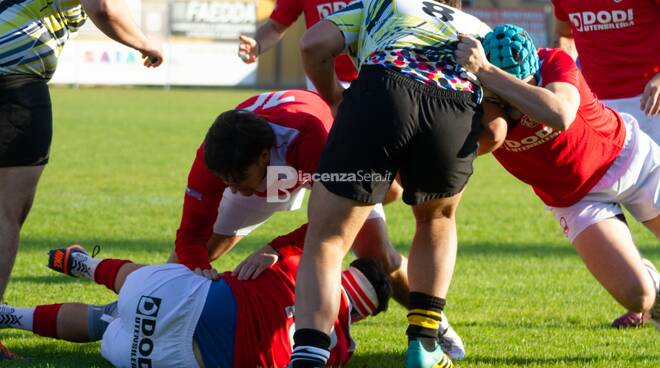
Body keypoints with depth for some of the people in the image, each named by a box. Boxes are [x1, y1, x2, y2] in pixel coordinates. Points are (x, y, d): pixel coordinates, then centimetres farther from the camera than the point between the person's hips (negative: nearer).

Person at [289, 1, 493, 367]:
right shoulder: (481, 30, 40)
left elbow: (315, 44, 17)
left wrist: (335, 101, 33)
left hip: (381, 93, -2)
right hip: (460, 111, 2)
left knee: (325, 242, 6)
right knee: (438, 219, 33)